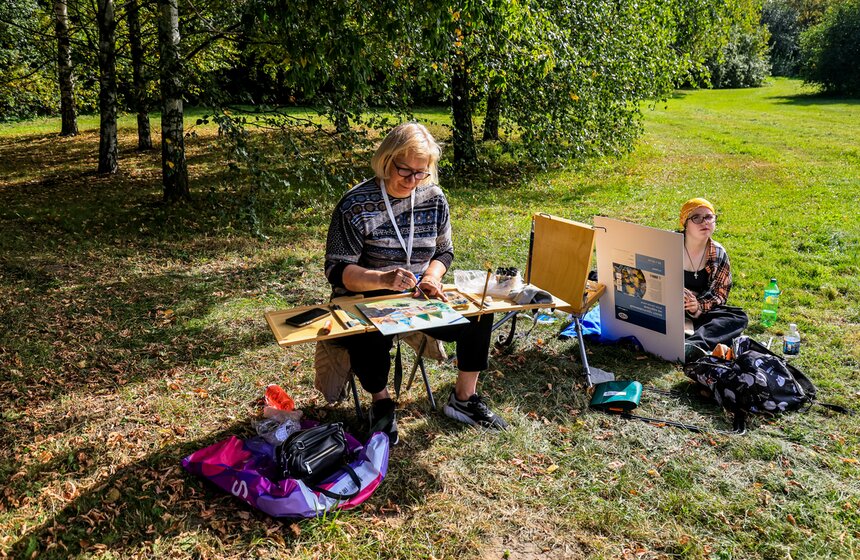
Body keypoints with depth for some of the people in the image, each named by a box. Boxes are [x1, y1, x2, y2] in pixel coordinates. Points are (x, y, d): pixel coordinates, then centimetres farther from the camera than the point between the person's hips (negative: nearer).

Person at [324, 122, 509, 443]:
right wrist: (384, 279, -33)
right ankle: (381, 403, -3)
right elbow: (336, 270, -15)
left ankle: (463, 399, 7)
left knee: (479, 315, -14)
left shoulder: (433, 198, 2)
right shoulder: (356, 205, -13)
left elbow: (444, 251, 13)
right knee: (370, 339, -36)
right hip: (364, 300, -4)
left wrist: (432, 276, -11)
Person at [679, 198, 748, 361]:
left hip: (701, 313, 3)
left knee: (739, 317, -20)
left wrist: (700, 307, -22)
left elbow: (720, 293, 1)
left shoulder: (719, 254, 2)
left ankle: (692, 345, -46)